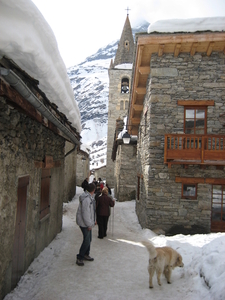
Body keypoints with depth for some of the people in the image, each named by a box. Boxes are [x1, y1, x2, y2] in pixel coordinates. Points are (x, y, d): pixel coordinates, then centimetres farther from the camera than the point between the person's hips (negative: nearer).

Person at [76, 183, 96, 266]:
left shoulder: (90, 197, 9)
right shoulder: (86, 199, -25)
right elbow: (85, 213, -26)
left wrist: (93, 220, 22)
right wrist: (89, 224, -20)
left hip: (88, 222, 10)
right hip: (84, 223, -10)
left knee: (89, 239, 18)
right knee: (87, 240, -7)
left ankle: (86, 254, 32)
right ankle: (79, 258, 4)